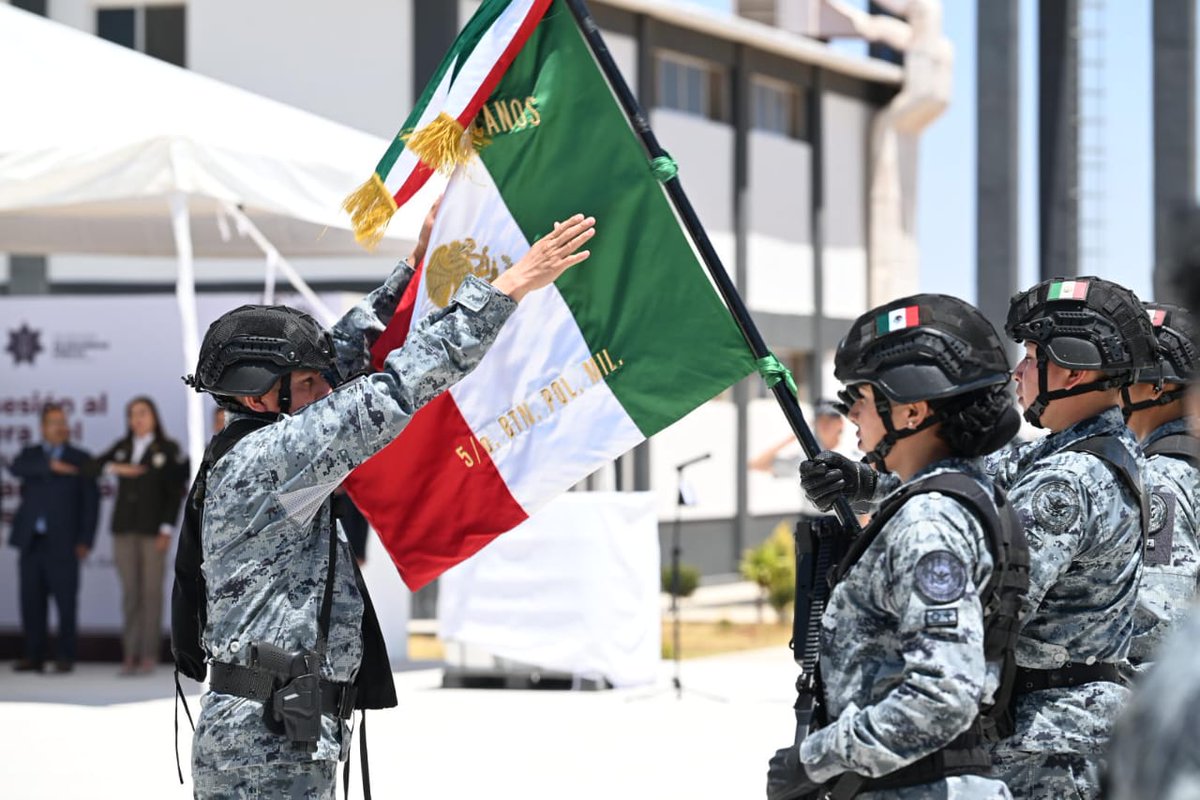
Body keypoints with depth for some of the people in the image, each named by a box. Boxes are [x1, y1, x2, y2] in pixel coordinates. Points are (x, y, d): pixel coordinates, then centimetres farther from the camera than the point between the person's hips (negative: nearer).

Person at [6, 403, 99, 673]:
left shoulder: (81, 460, 8)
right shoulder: (30, 455, 14)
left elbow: (91, 501, 3)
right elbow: (17, 468, -9)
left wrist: (85, 540, -5)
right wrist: (51, 466, -20)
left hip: (63, 542, -2)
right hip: (31, 541, 3)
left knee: (66, 602, -5)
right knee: (31, 601, 2)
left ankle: (65, 657, 1)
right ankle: (34, 656, 7)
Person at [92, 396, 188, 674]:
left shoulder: (168, 449, 2)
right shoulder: (122, 447, 13)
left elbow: (175, 492, -2)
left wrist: (167, 529, -10)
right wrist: (115, 468, -10)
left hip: (152, 530, -3)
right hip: (124, 528, 3)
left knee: (151, 591, -3)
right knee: (129, 592, 1)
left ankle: (149, 654, -2)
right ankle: (130, 654, 1)